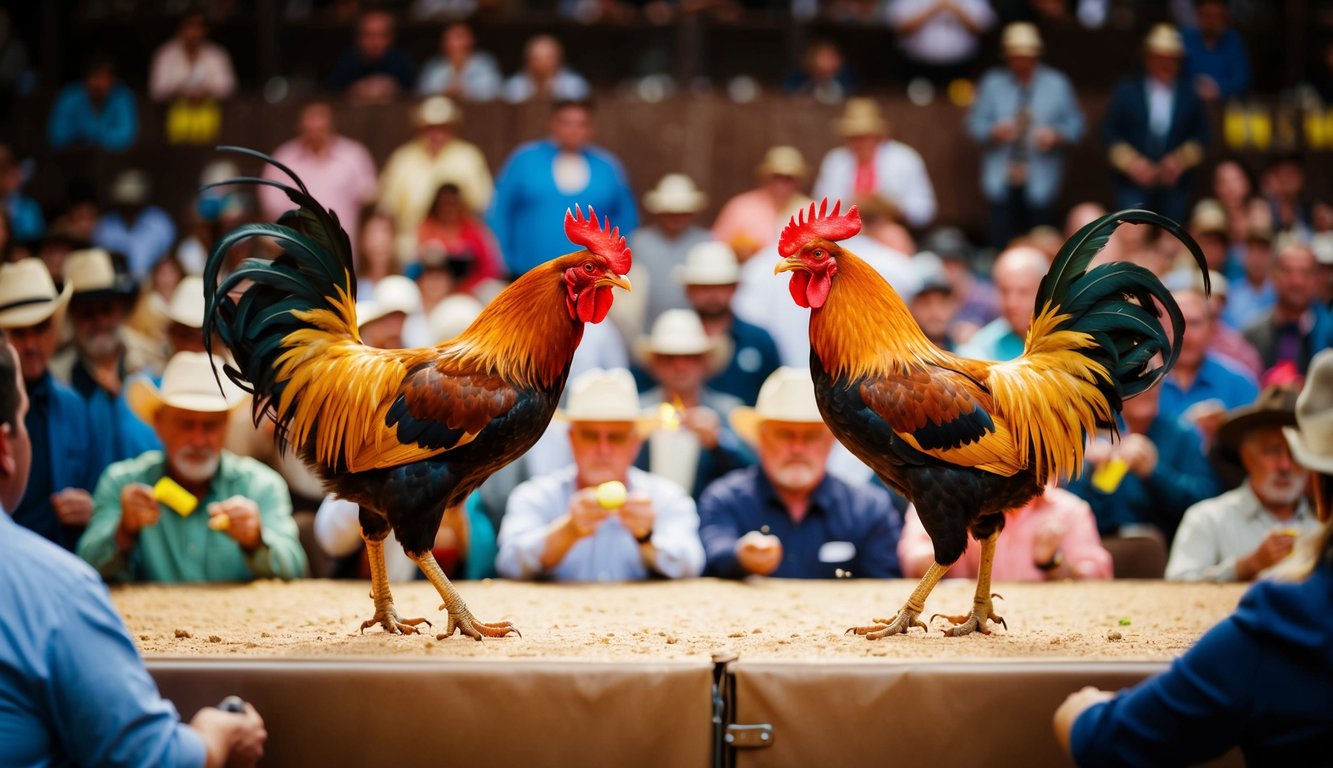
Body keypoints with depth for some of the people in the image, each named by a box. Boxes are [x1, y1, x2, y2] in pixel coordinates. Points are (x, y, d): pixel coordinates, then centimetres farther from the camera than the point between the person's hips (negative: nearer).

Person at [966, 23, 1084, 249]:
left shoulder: (1057, 84, 8)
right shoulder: (992, 83, 11)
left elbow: (1075, 124, 7)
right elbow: (975, 122, 8)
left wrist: (1056, 136, -14)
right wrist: (993, 132, -13)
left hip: (1040, 184, -1)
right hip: (1001, 182, 1)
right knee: (1001, 246, -6)